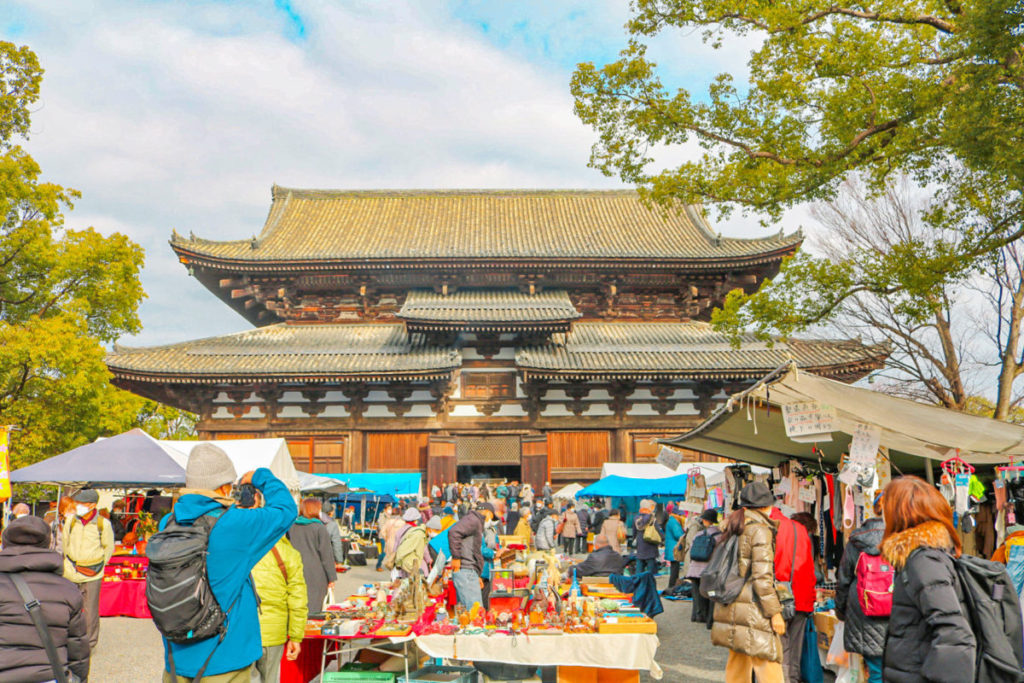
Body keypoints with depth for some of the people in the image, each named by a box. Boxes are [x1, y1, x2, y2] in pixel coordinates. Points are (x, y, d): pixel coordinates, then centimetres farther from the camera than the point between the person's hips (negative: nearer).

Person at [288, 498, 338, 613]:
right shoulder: (319, 528, -6)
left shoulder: (291, 527, 6)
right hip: (315, 574, -4)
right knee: (313, 609, -1)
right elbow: (326, 554, -5)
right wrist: (332, 577, 0)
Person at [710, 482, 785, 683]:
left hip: (732, 607, 9)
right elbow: (762, 577, -16)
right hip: (752, 611, -9)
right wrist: (775, 612, -12)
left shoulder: (734, 529, 14)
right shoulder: (760, 530, -11)